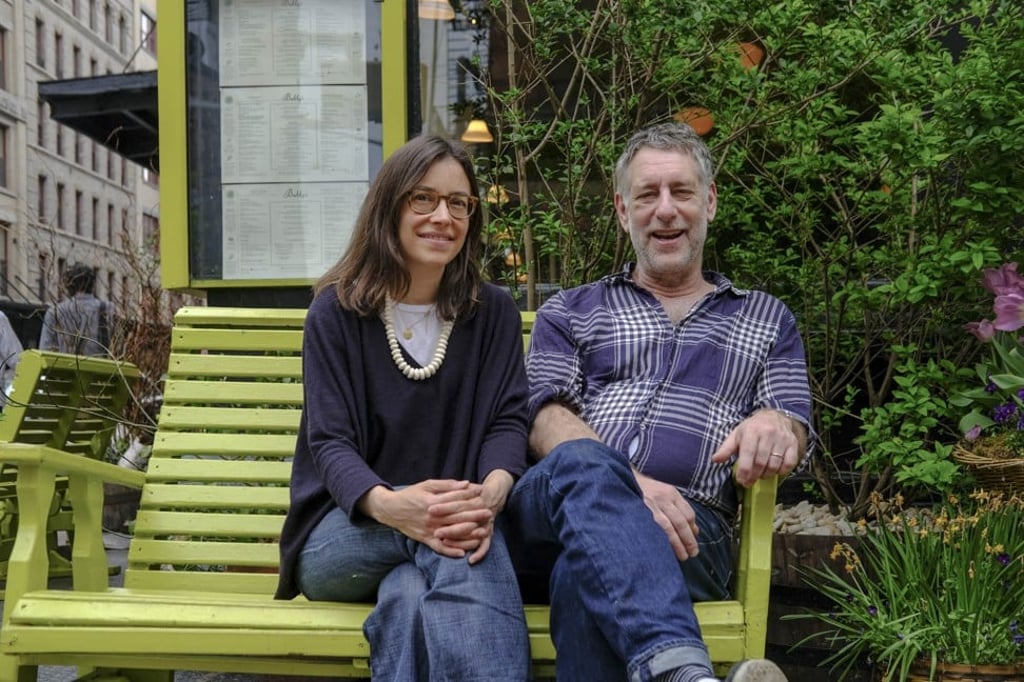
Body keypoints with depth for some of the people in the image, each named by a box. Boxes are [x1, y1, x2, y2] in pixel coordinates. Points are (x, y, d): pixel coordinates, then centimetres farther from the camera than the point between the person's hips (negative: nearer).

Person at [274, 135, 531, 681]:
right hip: (343, 535, -1)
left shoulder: (493, 312, 9)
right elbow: (331, 444, -8)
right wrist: (389, 505, -33)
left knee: (410, 594, -36)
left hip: (455, 532, 1)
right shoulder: (337, 311, 2)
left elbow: (508, 422, -2)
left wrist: (491, 493, -28)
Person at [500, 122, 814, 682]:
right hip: (553, 506, 1)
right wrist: (626, 484, -16)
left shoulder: (767, 320, 27)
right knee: (583, 463, -40)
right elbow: (547, 420, 6)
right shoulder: (568, 313, 24)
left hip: (688, 525, 0)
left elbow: (793, 429, 13)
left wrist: (774, 425, -16)